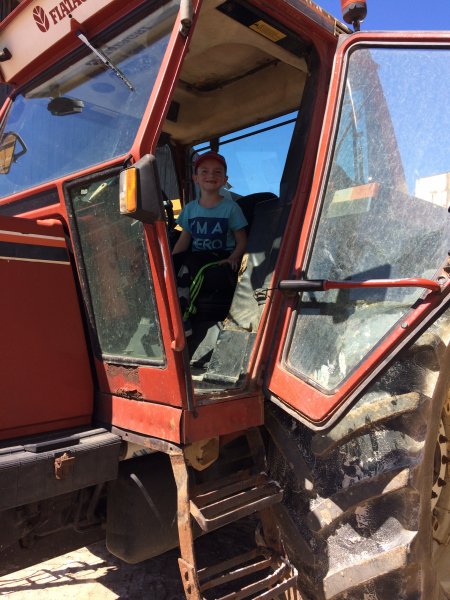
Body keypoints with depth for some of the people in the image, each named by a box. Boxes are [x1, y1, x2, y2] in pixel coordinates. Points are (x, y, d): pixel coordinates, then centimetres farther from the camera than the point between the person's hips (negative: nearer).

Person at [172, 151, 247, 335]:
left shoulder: (230, 207, 4)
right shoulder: (190, 208, 16)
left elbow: (241, 241, 2)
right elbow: (184, 240, 14)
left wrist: (233, 258, -19)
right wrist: (171, 260, -3)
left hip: (222, 257, -4)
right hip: (197, 256, 4)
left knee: (189, 264, -34)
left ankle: (182, 316, -27)